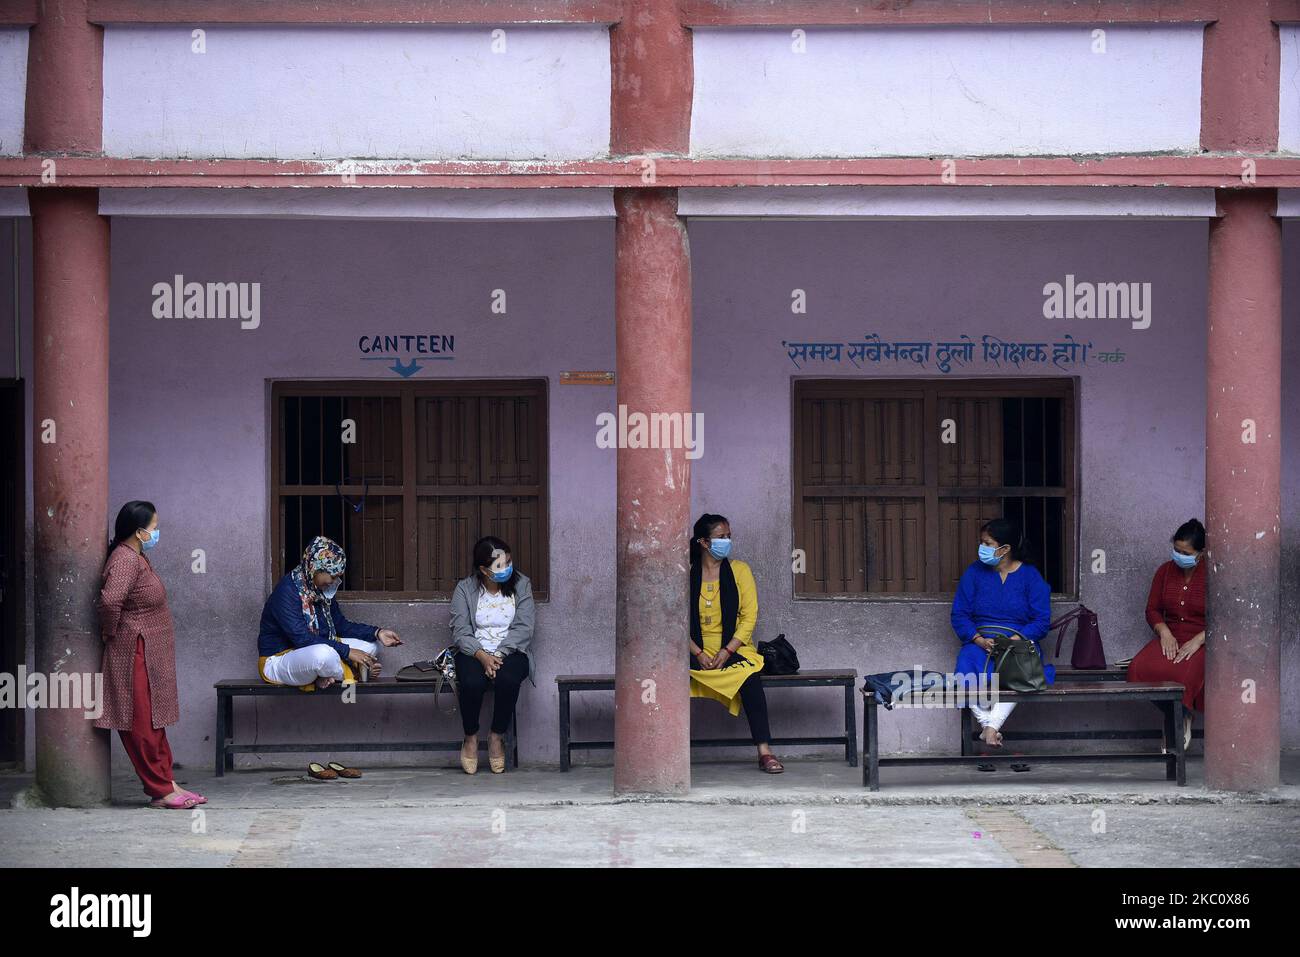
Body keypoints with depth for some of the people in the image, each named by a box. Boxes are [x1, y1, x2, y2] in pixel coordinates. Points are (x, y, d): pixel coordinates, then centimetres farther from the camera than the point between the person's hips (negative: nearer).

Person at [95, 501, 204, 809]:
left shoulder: (138, 557, 13)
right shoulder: (125, 559, -19)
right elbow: (110, 600, -34)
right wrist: (110, 632, -19)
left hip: (151, 655, 10)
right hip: (135, 655, -10)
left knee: (154, 723, 14)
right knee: (142, 724, -4)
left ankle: (166, 783, 19)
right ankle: (160, 790, -1)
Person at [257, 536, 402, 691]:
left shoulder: (322, 591, 4)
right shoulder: (286, 592, -23)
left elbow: (341, 625, 12)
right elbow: (303, 639, -29)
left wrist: (377, 633, -2)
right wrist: (347, 651, -29)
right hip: (278, 660, -9)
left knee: (369, 645, 2)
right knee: (324, 654, -40)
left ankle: (326, 677, -12)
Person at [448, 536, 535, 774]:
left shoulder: (521, 584, 3)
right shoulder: (465, 588, 1)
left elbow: (522, 628, -4)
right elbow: (460, 632, -5)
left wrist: (499, 655, -18)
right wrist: (482, 656, -22)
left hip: (510, 651, 0)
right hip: (474, 652, 0)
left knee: (508, 680, -35)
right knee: (472, 682, -34)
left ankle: (497, 737, -14)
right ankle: (471, 738, -10)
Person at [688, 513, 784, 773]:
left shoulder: (739, 570, 5)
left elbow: (749, 617, -2)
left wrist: (727, 651, -14)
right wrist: (698, 653, -15)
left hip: (735, 650, 0)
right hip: (697, 651, 0)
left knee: (750, 677, -34)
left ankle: (764, 751, -34)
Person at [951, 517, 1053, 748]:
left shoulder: (1030, 576, 4)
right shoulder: (975, 572, 11)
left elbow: (1042, 620, -2)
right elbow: (959, 615, 7)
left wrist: (1014, 640, -18)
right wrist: (979, 640, -12)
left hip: (1020, 642, -2)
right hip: (980, 641, 2)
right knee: (966, 674, -34)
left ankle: (991, 726, -41)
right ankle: (988, 724, -32)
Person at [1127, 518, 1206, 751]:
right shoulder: (1166, 571, 10)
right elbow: (1153, 610, 13)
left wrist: (1198, 641, -18)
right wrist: (1165, 633, -7)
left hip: (1203, 641, -4)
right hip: (1171, 637, 4)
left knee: (1185, 672, -37)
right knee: (1139, 667, -27)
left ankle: (1182, 717, -12)